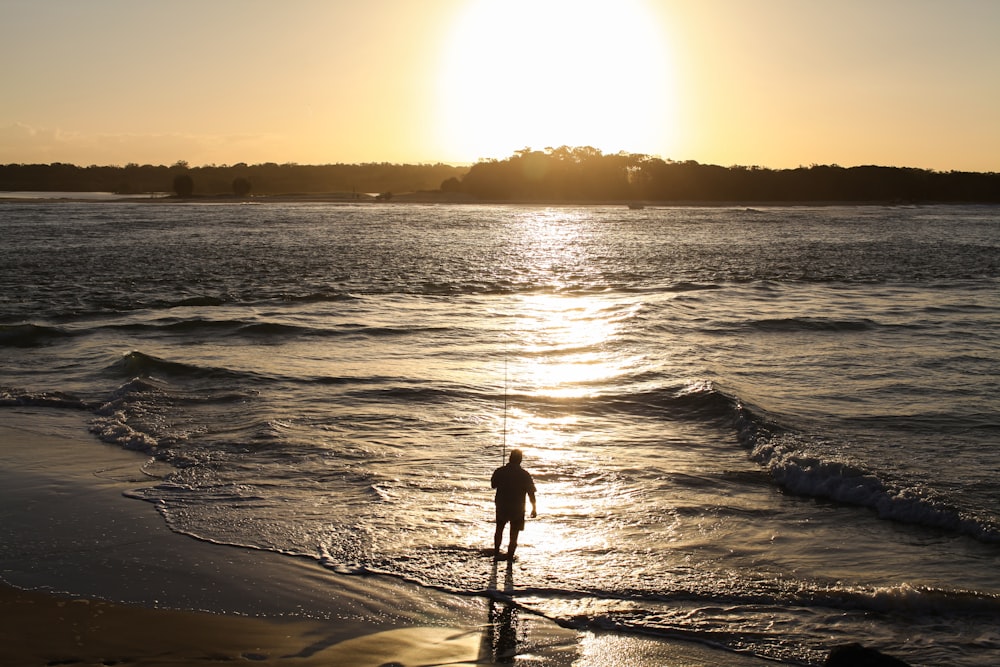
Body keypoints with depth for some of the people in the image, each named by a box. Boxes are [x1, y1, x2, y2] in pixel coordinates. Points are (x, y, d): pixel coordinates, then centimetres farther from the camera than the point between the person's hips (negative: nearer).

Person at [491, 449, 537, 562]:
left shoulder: (499, 471, -9)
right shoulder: (525, 475, -12)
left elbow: (493, 485, 7)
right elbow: (531, 493, -8)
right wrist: (534, 508, 2)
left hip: (502, 507, 2)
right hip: (517, 510, -2)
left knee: (499, 529, 23)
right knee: (514, 535, 9)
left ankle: (496, 553, 26)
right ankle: (510, 557, 9)